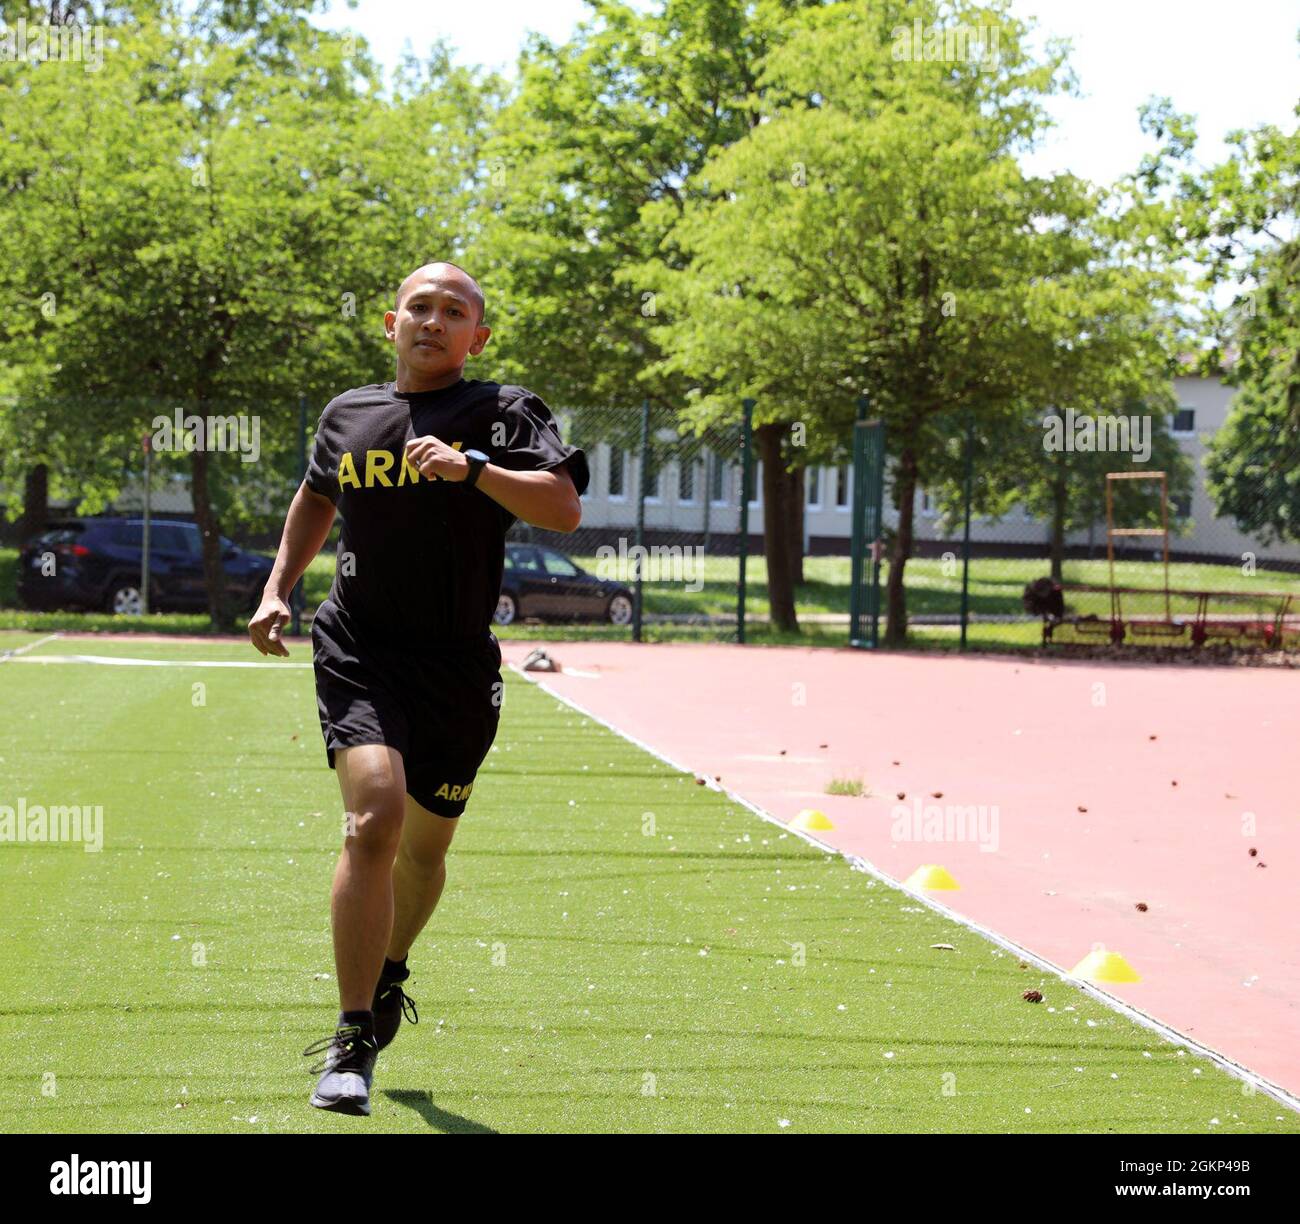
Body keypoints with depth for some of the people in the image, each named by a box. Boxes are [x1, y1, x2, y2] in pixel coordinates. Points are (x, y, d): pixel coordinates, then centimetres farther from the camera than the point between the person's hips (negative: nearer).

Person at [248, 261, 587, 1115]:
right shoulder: (348, 415, 9)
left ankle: (388, 975, 47)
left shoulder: (502, 411, -2)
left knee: (425, 846, 14)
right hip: (359, 651, 0)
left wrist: (472, 468, -28)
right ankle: (352, 1044, -17)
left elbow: (564, 508, -17)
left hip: (457, 668, 0)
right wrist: (278, 589, 20)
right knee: (374, 816, -22)